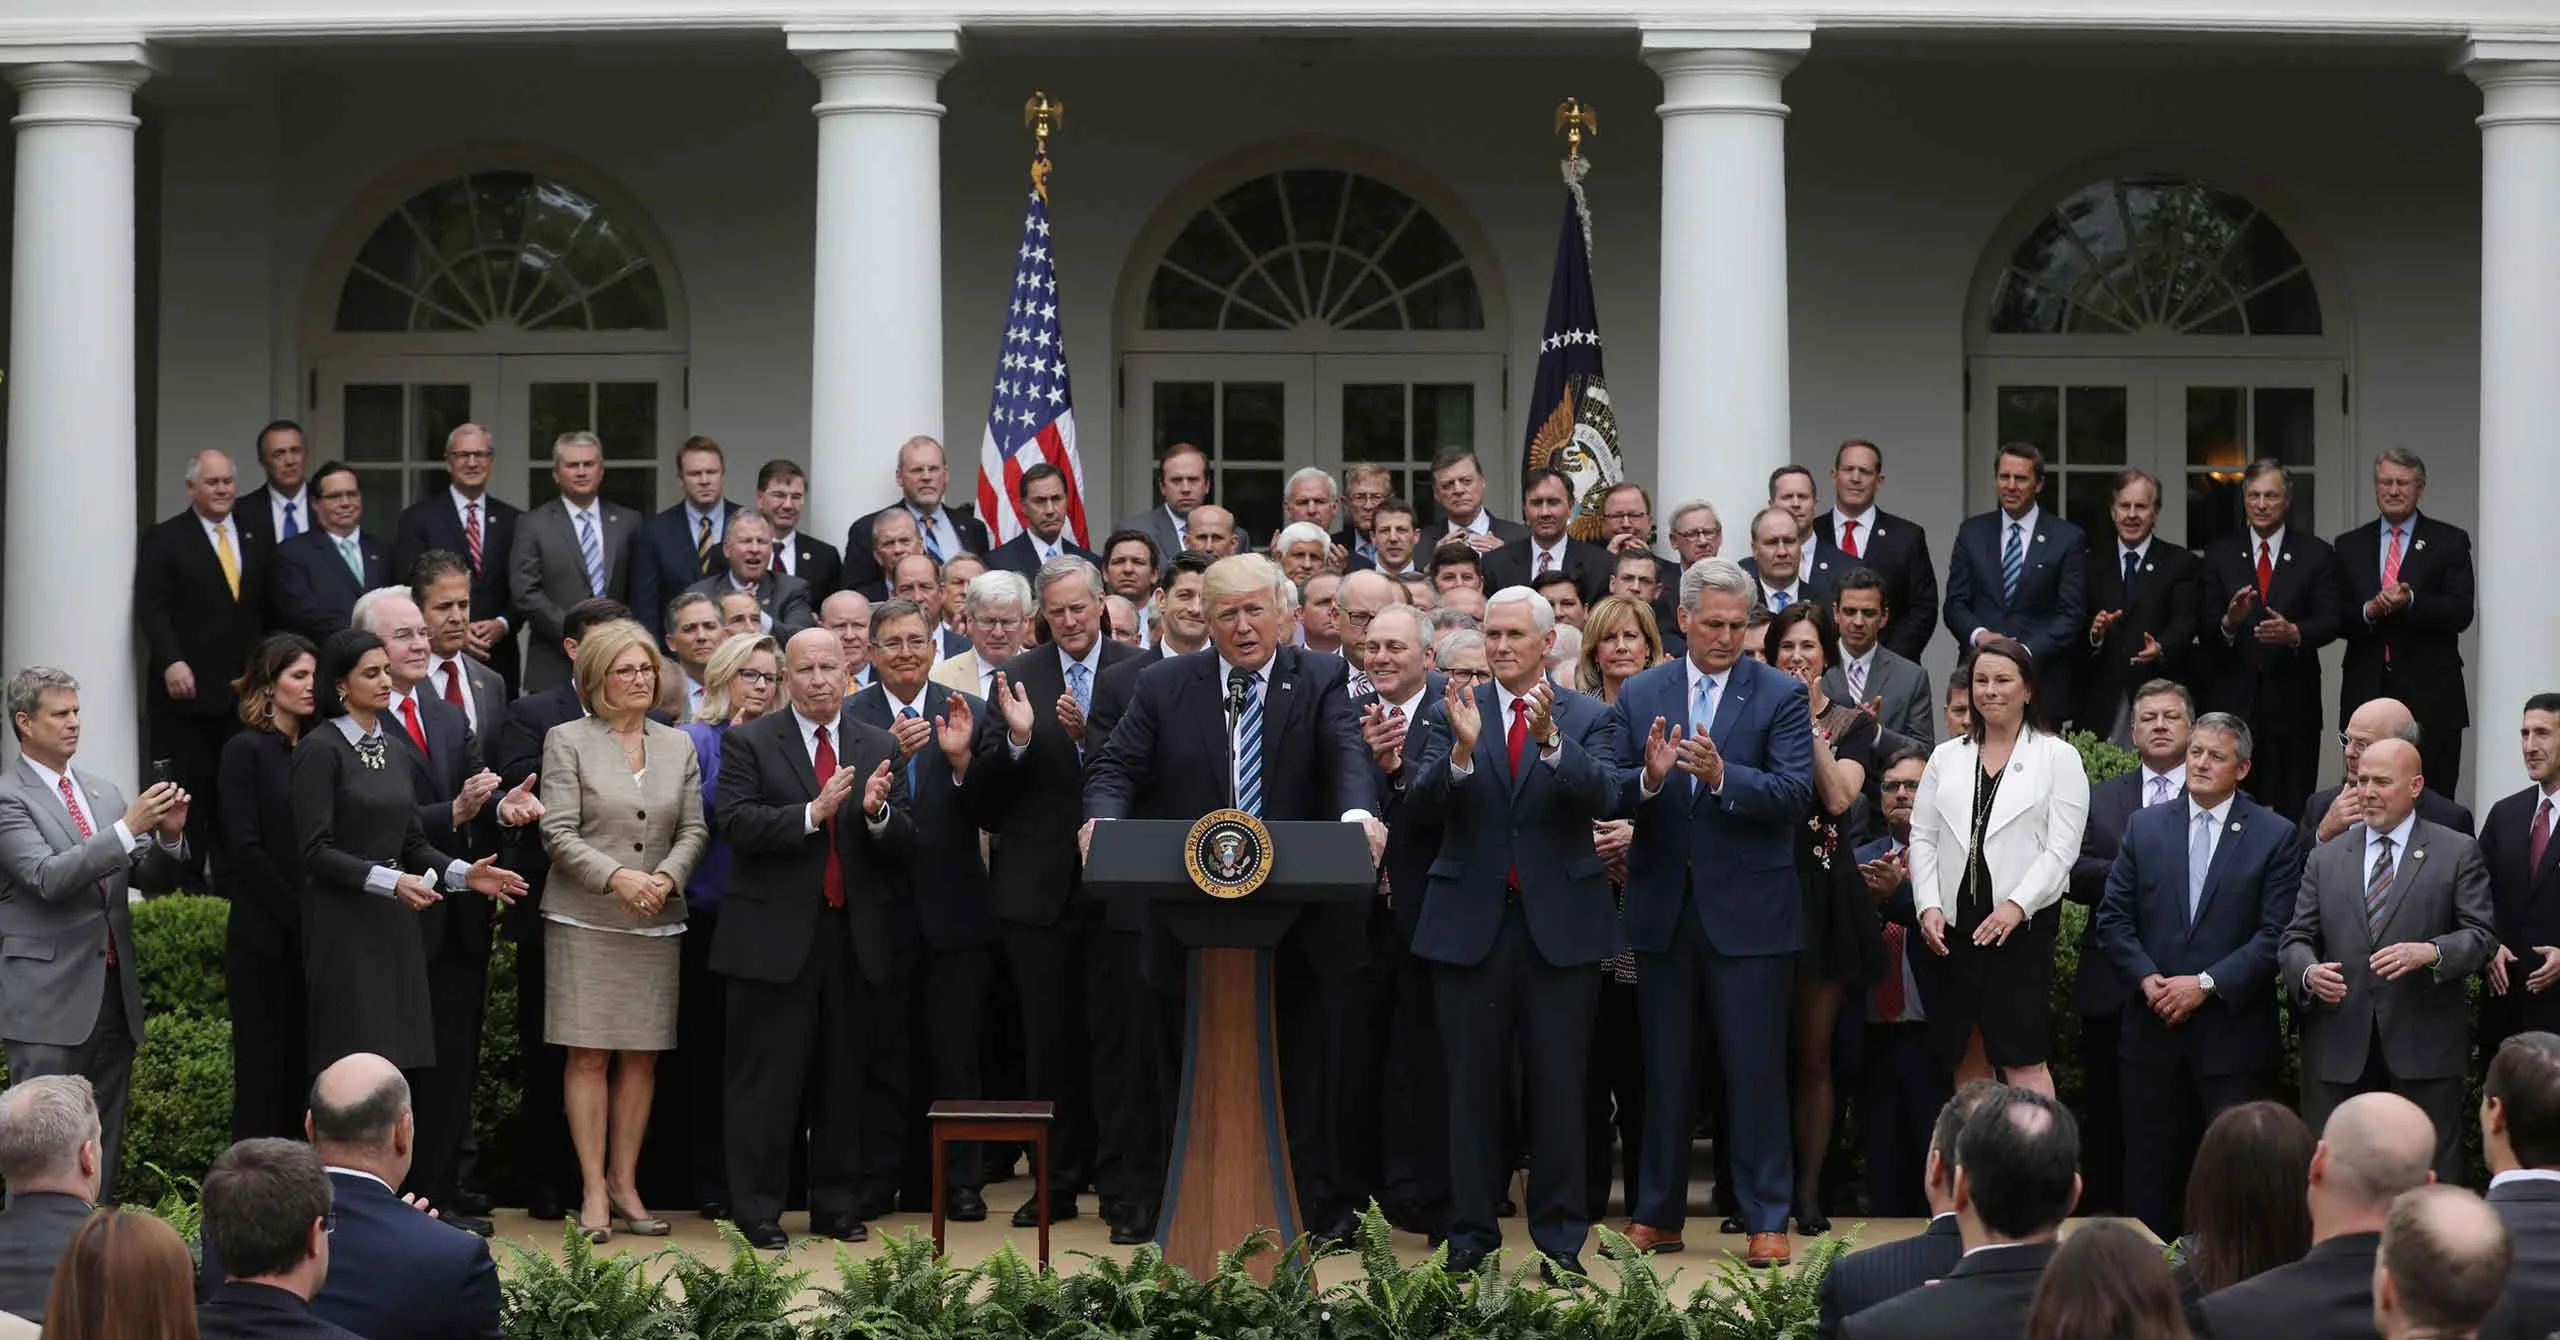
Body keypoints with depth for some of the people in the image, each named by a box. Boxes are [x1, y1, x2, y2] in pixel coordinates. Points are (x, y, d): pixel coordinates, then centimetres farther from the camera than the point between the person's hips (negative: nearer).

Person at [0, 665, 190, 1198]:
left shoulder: (103, 792, 14)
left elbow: (151, 878, 14)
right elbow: (48, 877, -20)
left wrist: (169, 836, -7)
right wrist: (128, 827, -24)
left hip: (113, 990, 7)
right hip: (49, 1000, -7)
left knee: (106, 1143, 9)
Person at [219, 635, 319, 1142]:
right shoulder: (247, 751, -4)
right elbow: (244, 848, -11)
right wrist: (298, 912, -12)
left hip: (311, 935, 5)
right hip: (263, 935, -5)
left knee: (303, 1065, 4)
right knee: (263, 1064, -3)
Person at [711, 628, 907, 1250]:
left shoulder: (879, 748, 10)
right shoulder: (749, 743, 0)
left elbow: (903, 843, 5)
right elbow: (736, 823, -13)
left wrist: (877, 812, -17)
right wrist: (813, 813, -24)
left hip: (854, 936, 4)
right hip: (776, 935, -4)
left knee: (844, 1076, 9)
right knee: (766, 1078, -1)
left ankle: (835, 1204, 18)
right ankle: (758, 1209, 4)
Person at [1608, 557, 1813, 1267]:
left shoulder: (1780, 695, -1)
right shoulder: (1640, 695, 7)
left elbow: (1796, 793, -13)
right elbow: (1610, 794, 0)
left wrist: (1721, 775, -27)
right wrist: (1649, 776, -21)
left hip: (1748, 911, -3)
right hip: (1663, 909, 3)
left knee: (1755, 1070, -1)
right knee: (1664, 1070, 11)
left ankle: (1766, 1221, 5)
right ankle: (1658, 1216, 20)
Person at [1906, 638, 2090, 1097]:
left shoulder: (2057, 757, 3)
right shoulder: (1946, 758, 15)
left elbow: (2061, 848, -5)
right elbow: (1922, 838, 11)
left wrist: (2016, 906, -17)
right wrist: (1928, 906, -4)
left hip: (2023, 925, -4)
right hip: (1953, 927, 4)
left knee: (2023, 1058, -10)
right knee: (1967, 1058, 8)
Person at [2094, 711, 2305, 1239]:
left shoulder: (2275, 836, 0)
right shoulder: (2144, 827, 10)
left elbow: (2276, 933, -7)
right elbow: (2113, 918, 7)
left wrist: (2206, 983, -15)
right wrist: (2146, 978, -9)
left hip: (2233, 1032, -3)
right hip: (2154, 1028, 3)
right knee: (2148, 1173, 6)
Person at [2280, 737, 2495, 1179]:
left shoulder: (2457, 853, 5)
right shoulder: (2325, 858, 14)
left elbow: (2482, 934, -1)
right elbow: (2295, 939, 11)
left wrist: (2430, 952, -20)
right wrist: (2309, 972, -12)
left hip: (2425, 1047, -2)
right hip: (2340, 1047, 2)